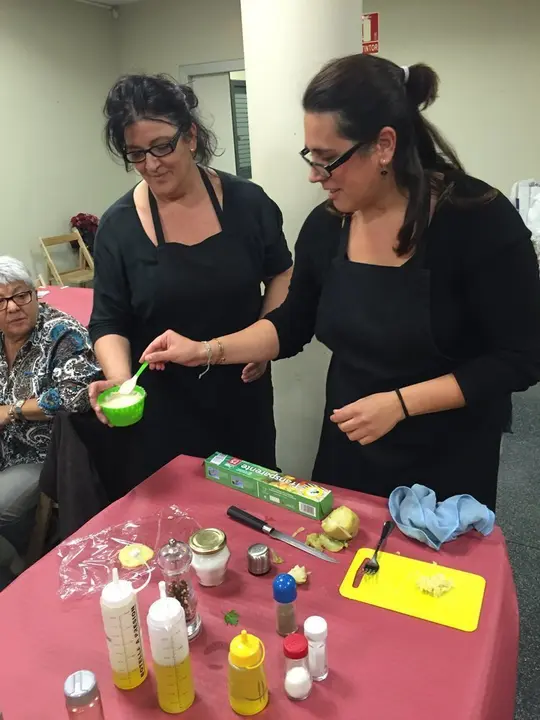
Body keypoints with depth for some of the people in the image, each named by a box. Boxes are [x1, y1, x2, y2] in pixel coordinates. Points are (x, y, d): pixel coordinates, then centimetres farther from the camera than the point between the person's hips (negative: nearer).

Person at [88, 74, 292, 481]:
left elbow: (282, 274, 7)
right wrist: (120, 379, -24)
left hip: (243, 397, 1)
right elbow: (109, 322, -5)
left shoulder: (246, 201, -6)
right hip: (164, 410, -1)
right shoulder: (119, 226, -8)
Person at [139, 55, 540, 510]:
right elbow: (292, 325, 4)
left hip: (449, 463, -4)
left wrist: (400, 403, -24)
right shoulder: (325, 225, -7)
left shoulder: (479, 220, -20)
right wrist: (205, 351, -8)